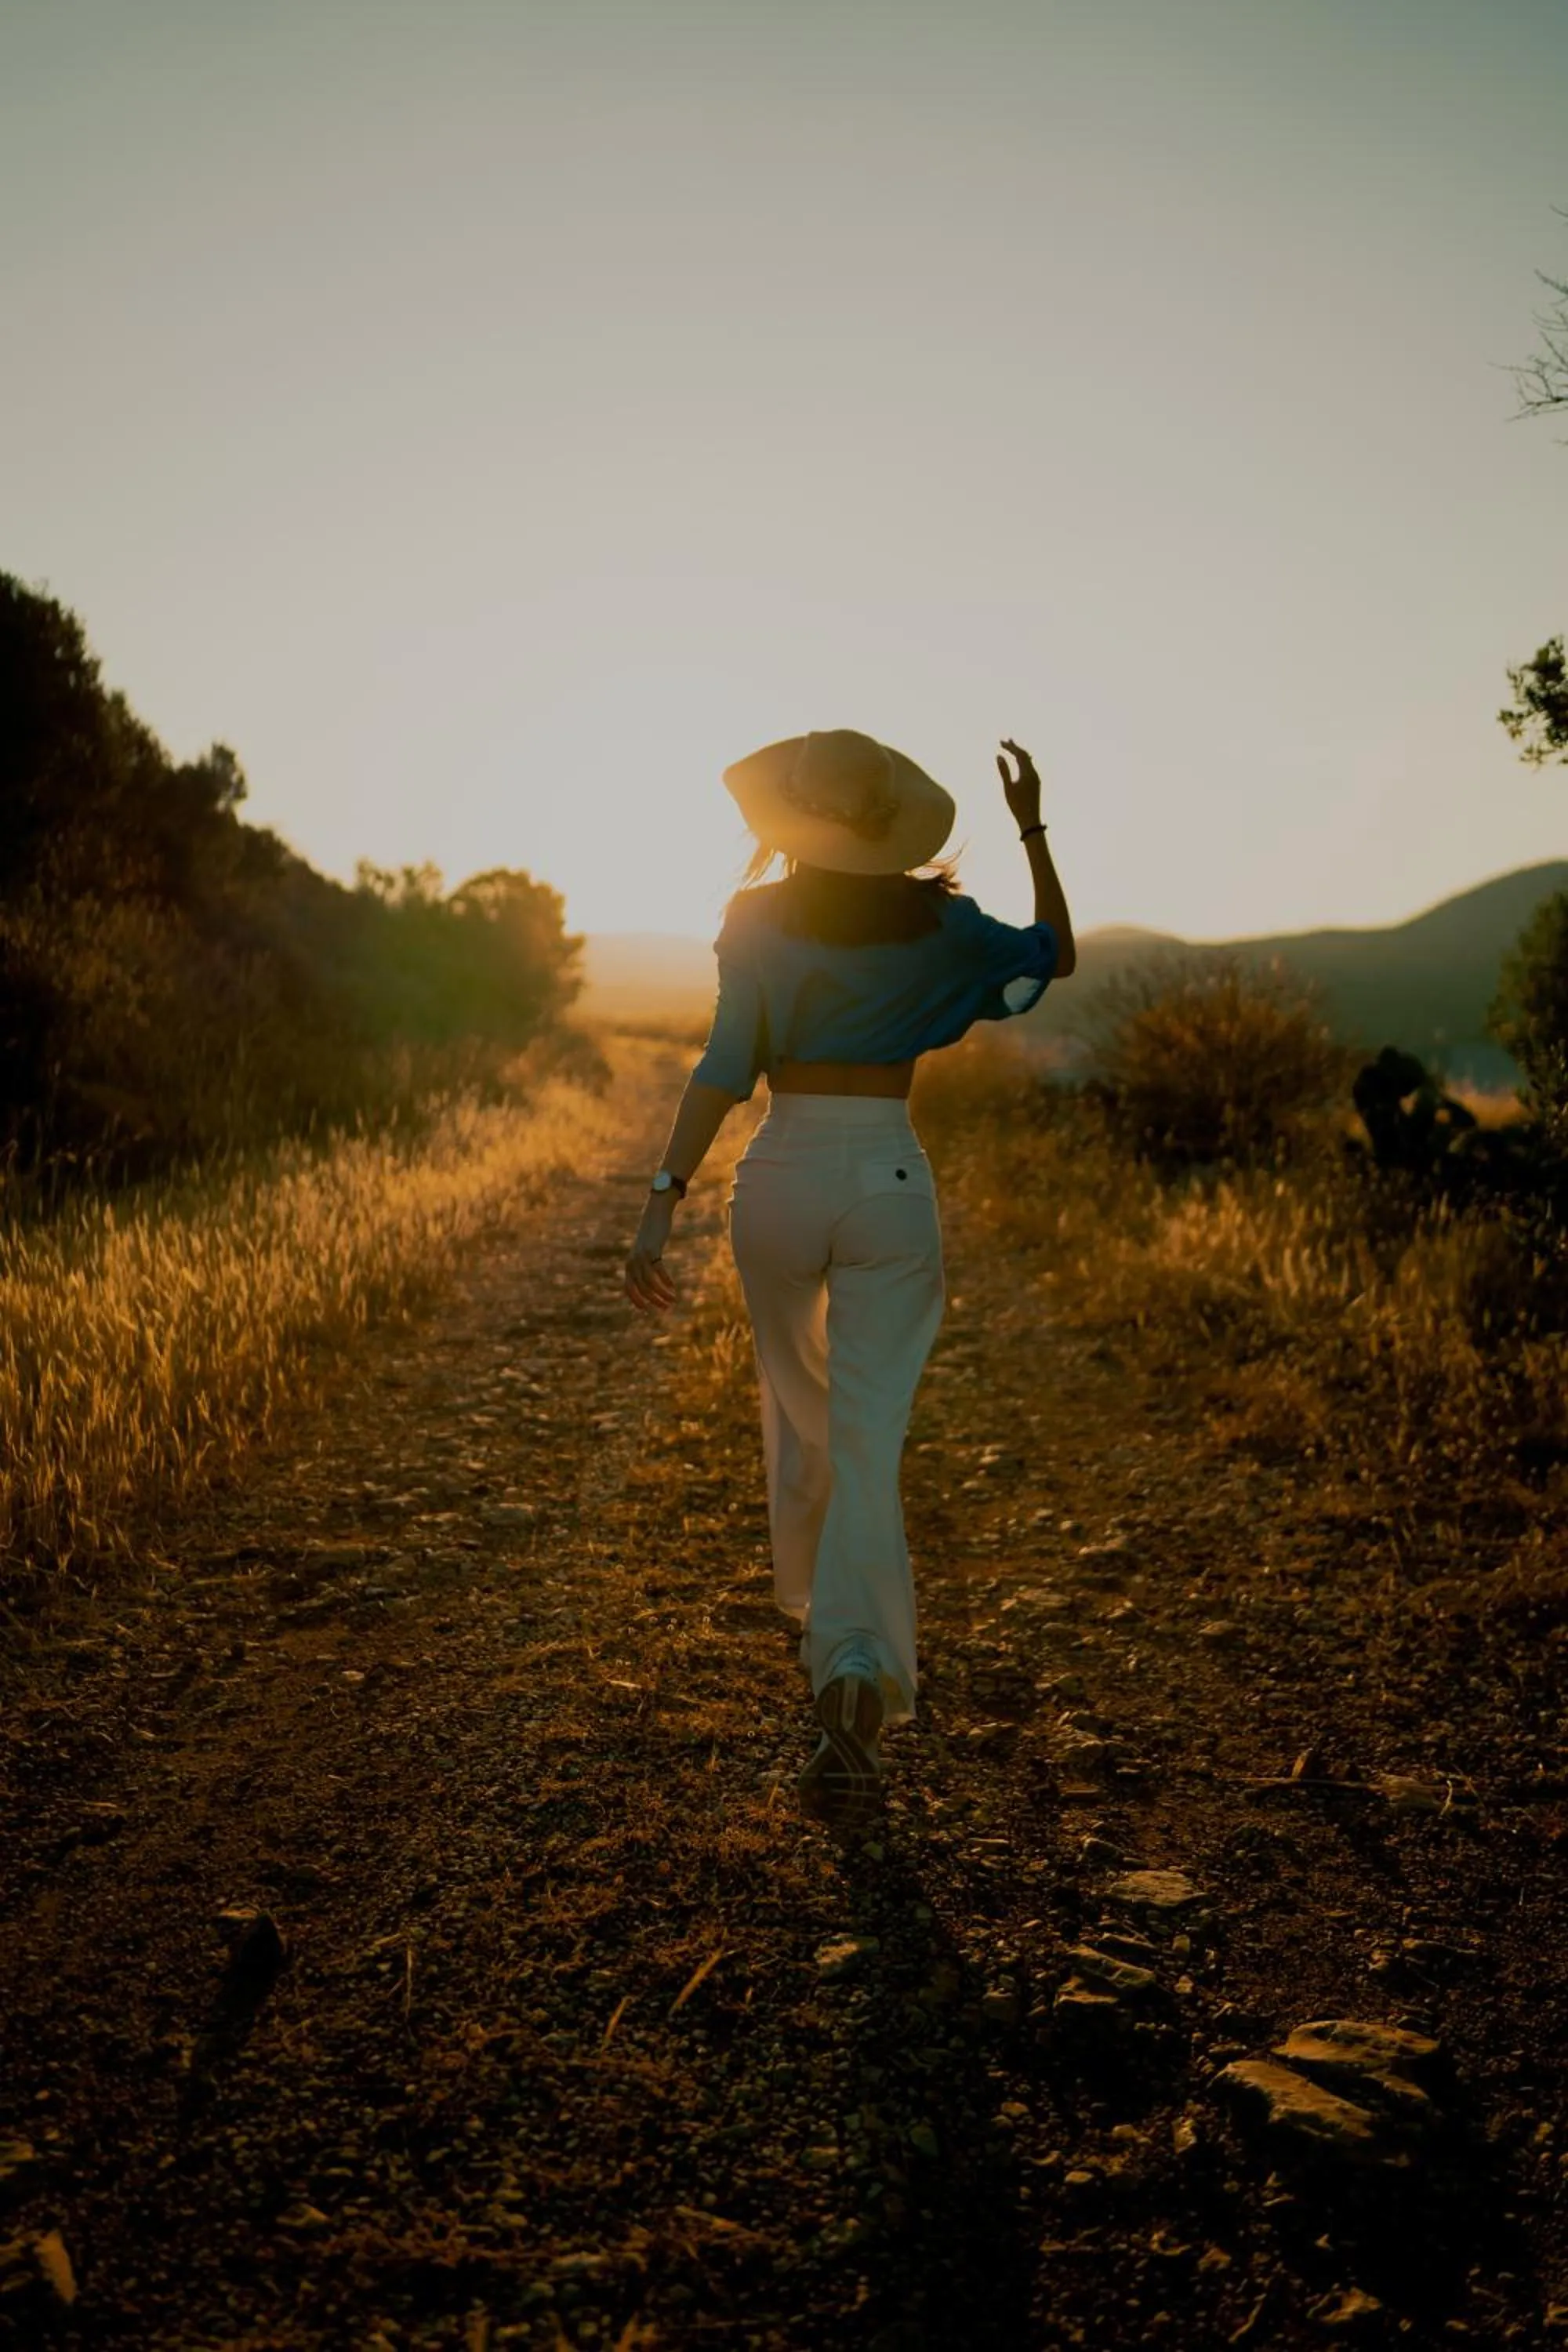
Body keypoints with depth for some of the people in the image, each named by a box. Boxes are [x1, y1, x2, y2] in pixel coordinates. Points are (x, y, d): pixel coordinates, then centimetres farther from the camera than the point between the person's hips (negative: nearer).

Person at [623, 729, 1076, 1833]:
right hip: (889, 1183, -1)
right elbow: (1057, 955, 17)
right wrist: (1034, 830, 22)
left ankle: (816, 1603, 45)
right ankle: (858, 1667, -24)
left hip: (782, 1180, 1)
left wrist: (666, 1197, -19)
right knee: (867, 1443, -5)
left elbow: (726, 1069, -16)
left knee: (800, 1407, 24)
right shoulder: (938, 922, 0)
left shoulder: (759, 922, -4)